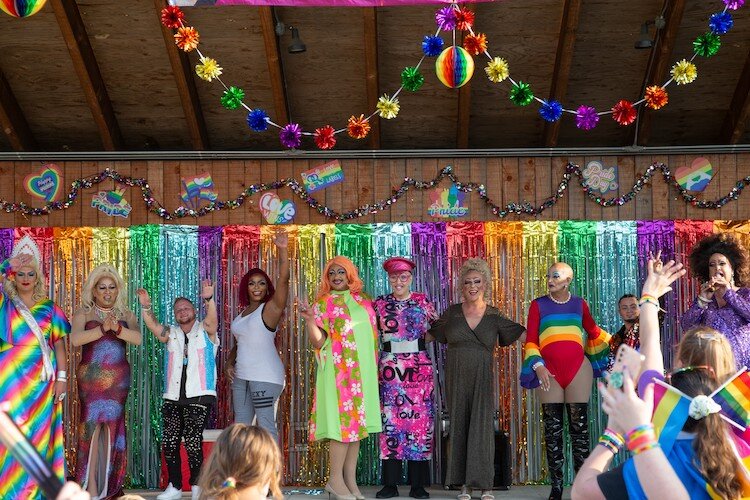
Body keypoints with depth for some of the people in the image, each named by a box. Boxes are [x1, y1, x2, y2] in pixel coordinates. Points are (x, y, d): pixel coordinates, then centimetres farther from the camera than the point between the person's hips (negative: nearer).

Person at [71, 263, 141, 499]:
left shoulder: (125, 314, 10)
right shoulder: (83, 313, 3)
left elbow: (138, 338, -7)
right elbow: (75, 339, -15)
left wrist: (117, 328, -23)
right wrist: (102, 329, -26)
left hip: (118, 378, 2)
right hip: (91, 376, -2)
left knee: (111, 426, 4)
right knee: (93, 424, -10)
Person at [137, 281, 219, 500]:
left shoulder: (206, 331, 7)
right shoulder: (170, 333, 17)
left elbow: (212, 318, -14)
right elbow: (153, 325, -1)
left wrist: (208, 299, -35)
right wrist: (146, 307, -21)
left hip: (199, 396, -4)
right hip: (173, 397, 4)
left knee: (192, 441, -12)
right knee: (169, 443, 1)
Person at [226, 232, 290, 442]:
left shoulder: (271, 308, -4)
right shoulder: (243, 312, 16)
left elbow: (283, 280, -19)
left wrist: (282, 250, -29)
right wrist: (230, 362, 7)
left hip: (265, 376, -8)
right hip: (241, 376, 8)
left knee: (266, 424, -10)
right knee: (241, 425, 9)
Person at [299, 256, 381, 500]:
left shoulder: (363, 300, 12)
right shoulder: (324, 302, -2)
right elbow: (318, 343, -9)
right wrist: (310, 320, -24)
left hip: (363, 371, 5)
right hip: (339, 372, -5)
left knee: (357, 424, 6)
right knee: (344, 424, -8)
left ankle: (350, 480, 13)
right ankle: (336, 480, 1)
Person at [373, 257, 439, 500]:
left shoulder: (423, 301, 6)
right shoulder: (380, 304, 7)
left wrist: (421, 339, -5)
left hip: (419, 368, 0)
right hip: (389, 369, 0)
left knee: (419, 421, -1)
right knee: (390, 423, 0)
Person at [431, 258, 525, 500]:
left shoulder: (495, 316, 2)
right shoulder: (452, 313, 5)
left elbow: (523, 335, 5)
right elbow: (431, 336, 16)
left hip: (483, 379, -1)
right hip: (456, 378, 2)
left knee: (482, 427, -8)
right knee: (459, 427, 3)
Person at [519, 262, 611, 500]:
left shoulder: (579, 304, 8)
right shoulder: (538, 305, 4)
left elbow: (593, 331, 25)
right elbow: (530, 340, -1)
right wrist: (538, 366, -13)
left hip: (578, 369, 1)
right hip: (549, 373, 0)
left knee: (579, 427, 0)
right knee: (552, 430, 2)